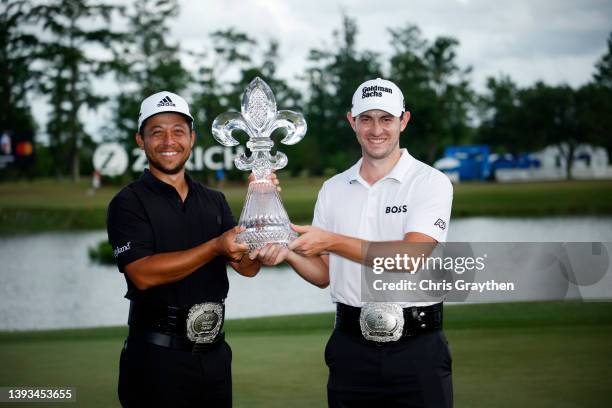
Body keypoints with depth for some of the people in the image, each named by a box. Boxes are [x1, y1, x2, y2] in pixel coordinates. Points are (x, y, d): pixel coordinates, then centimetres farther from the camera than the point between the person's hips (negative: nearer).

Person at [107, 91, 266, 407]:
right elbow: (143, 273, -19)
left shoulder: (214, 201, 10)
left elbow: (248, 267, 2)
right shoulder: (129, 203, -5)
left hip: (214, 353, 5)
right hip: (157, 357, -5)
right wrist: (215, 247, -24)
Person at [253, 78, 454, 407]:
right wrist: (289, 254, -7)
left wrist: (331, 241, -17)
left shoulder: (431, 183, -5)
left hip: (416, 346, -4)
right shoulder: (333, 189, 10)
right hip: (351, 348, 4)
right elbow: (324, 274, 13)